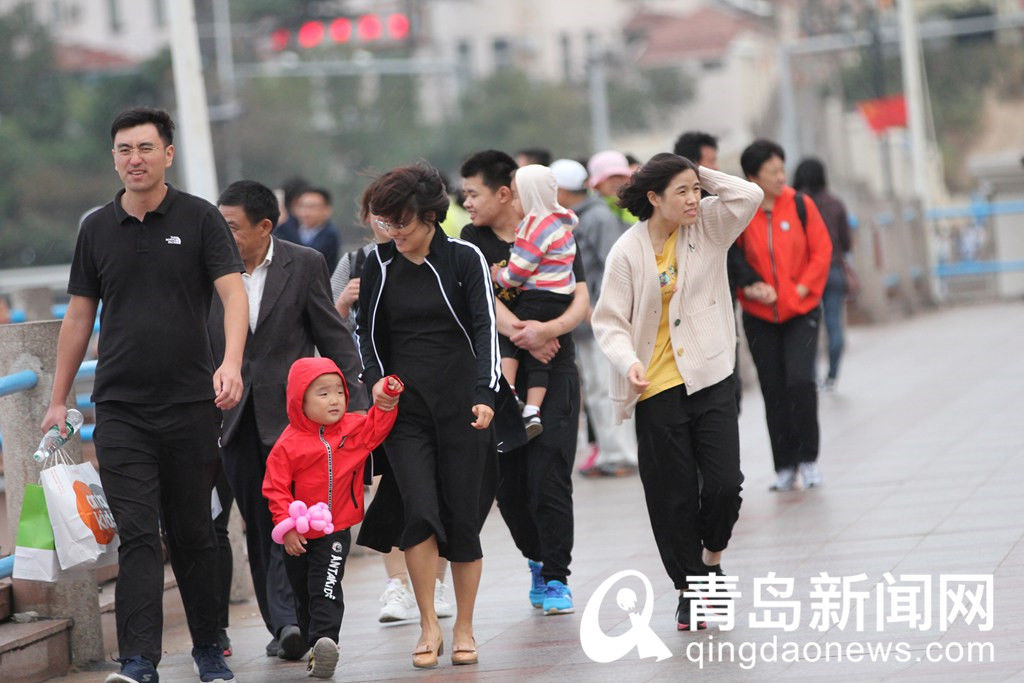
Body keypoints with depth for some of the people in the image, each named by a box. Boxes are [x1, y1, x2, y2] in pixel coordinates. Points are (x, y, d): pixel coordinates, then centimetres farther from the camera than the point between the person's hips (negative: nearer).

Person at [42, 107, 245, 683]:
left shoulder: (200, 219, 0)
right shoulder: (98, 229, 9)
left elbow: (234, 293, -9)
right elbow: (79, 316, 15)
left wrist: (232, 361, -26)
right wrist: (59, 399, 14)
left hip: (191, 404, -1)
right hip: (120, 409, 2)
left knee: (194, 534, 8)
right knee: (137, 534, -7)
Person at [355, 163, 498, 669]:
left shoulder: (464, 259, -2)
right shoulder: (378, 265, 7)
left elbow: (485, 327, -8)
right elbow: (367, 332, 17)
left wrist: (485, 393, -20)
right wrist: (376, 378, -2)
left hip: (462, 406, -2)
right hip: (405, 408, 2)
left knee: (462, 518, 0)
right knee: (419, 512, -14)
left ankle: (464, 628, 14)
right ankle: (428, 625, -2)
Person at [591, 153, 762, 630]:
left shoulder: (707, 227, 4)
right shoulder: (628, 251, -5)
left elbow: (749, 196, -8)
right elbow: (609, 321, -5)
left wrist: (703, 176, -5)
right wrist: (628, 362, -22)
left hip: (710, 379, 2)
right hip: (657, 389, -2)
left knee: (725, 482, -7)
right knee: (673, 495, 3)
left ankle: (712, 556, 21)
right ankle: (689, 589, 17)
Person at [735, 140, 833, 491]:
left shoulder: (800, 206, -3)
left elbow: (821, 250, 1)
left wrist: (802, 289, -8)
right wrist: (748, 289, -11)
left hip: (801, 311, -1)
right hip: (759, 317, 1)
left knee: (800, 381, -17)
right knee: (773, 392, 4)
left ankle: (808, 458, -2)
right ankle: (785, 467, 14)